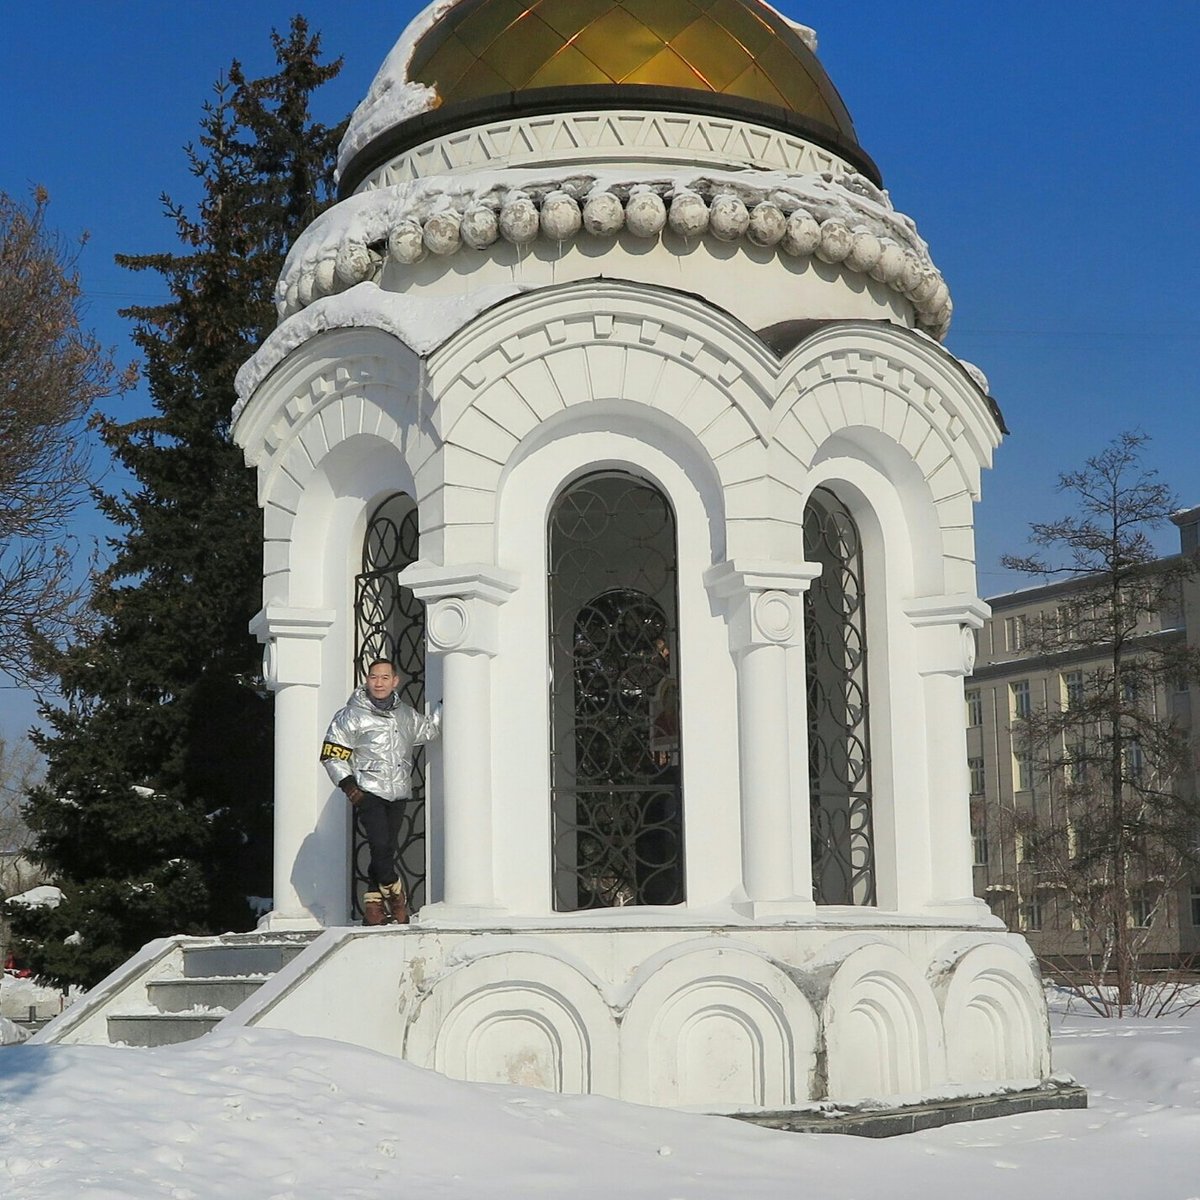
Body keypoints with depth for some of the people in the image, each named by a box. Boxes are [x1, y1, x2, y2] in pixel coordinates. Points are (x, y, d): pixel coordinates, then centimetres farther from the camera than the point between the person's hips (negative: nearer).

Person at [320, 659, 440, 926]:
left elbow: (429, 730, 32)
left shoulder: (406, 715, 14)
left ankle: (374, 905, 11)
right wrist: (348, 786, -10)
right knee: (381, 847, -17)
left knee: (386, 851, 3)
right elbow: (331, 754, -1)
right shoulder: (352, 715, -1)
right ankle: (396, 897, 1)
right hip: (368, 792, -5)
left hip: (398, 794, 5)